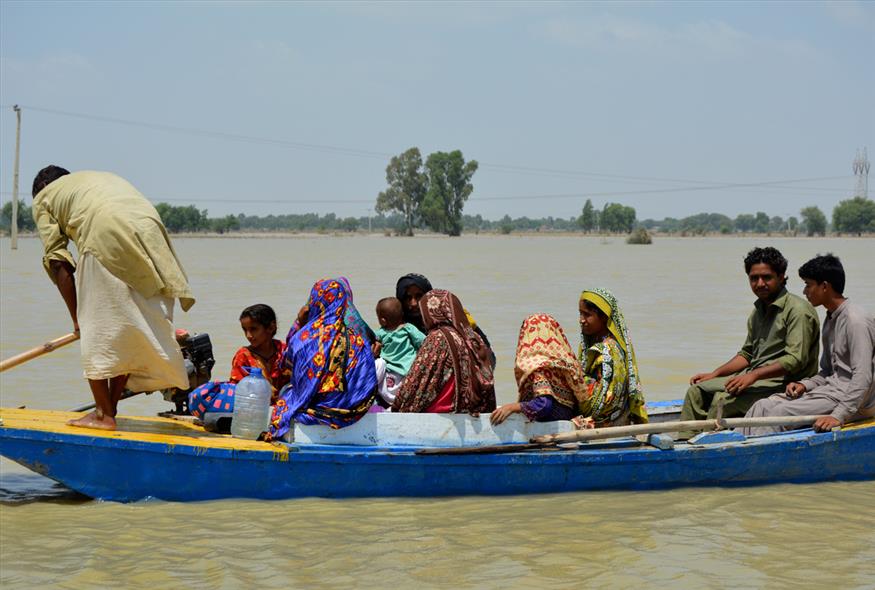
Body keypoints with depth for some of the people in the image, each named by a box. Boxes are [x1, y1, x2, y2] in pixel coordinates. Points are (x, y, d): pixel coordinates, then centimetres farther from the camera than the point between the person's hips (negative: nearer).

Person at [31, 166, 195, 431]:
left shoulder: (44, 196, 24)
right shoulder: (106, 177, 39)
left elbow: (58, 263, 12)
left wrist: (76, 316, 15)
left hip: (106, 240, -5)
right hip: (152, 235, 5)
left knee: (96, 331, 8)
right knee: (130, 330, 16)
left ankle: (104, 415, 12)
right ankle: (109, 408, 22)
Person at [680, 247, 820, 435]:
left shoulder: (798, 310, -13)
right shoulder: (758, 311, 15)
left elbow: (796, 360, -21)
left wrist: (754, 375, -26)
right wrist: (714, 374, 13)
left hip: (782, 384, -9)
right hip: (754, 377, 9)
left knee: (723, 399, -28)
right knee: (696, 391, 0)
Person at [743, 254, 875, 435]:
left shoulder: (856, 320, -15)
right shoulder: (831, 319, 17)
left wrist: (839, 416, -30)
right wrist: (805, 385, 4)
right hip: (832, 389, 9)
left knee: (781, 412, -23)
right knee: (763, 406, -5)